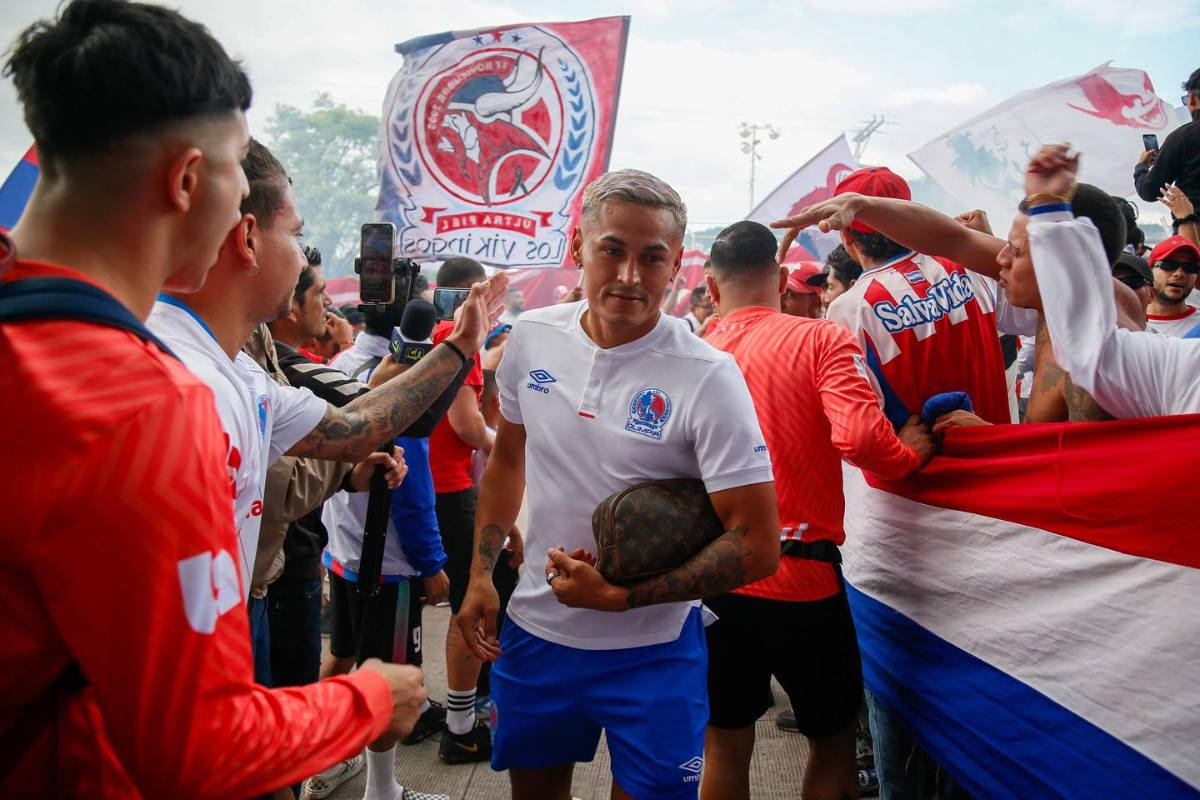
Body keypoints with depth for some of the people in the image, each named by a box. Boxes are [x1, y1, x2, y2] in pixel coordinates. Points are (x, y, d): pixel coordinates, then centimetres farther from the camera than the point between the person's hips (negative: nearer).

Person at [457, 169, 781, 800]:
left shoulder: (709, 380, -20)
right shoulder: (531, 338, -5)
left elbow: (758, 547, -19)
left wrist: (621, 596, -20)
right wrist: (481, 573, 5)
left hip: (652, 652, -4)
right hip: (533, 630, 5)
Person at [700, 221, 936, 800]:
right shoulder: (821, 339, -8)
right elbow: (861, 437, -23)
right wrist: (909, 452, -3)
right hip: (802, 577, -2)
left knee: (725, 745, 19)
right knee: (832, 739, 21)